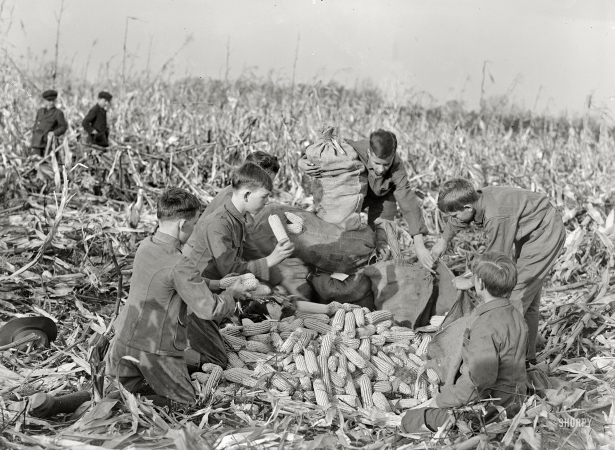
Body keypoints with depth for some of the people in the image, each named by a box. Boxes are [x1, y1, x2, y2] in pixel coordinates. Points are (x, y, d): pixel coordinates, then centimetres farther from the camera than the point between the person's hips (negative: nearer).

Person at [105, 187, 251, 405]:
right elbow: (209, 310, -20)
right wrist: (232, 293, -2)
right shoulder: (179, 265, -24)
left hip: (125, 338, 7)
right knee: (188, 403, 10)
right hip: (156, 348, -7)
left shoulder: (145, 246, 1)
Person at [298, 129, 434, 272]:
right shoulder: (354, 149, -39)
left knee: (380, 248, -8)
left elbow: (409, 205, -41)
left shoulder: (397, 169, -39)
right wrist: (302, 161, -44)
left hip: (382, 198, -1)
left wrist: (419, 246, -49)